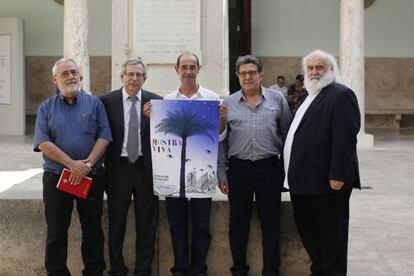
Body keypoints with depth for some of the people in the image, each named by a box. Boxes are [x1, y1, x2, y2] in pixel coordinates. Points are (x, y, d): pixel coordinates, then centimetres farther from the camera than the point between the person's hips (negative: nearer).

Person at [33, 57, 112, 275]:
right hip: (56, 177, 0)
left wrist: (88, 163, -16)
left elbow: (104, 137, -4)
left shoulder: (94, 103, 5)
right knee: (56, 231, 7)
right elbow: (43, 142, -7)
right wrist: (71, 164, -16)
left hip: (91, 176, 0)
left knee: (92, 229, 8)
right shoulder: (46, 108, 5)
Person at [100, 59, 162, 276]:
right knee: (116, 222, 8)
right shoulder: (107, 101, -1)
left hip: (146, 168, 1)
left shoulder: (156, 101, 2)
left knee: (146, 223, 7)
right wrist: (105, 165, -5)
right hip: (118, 168, -1)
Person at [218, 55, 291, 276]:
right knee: (238, 223, 9)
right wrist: (222, 174, 3)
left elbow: (287, 135, 7)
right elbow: (221, 141, 7)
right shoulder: (228, 104, 6)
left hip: (269, 168, -1)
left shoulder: (277, 100, 5)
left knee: (270, 224, 6)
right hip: (238, 169, 1)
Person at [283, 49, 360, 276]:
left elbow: (345, 138, -19)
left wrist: (338, 175, -23)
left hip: (327, 181, -9)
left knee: (331, 234, 2)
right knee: (308, 231, 17)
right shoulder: (310, 96, 18)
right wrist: (293, 173, 16)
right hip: (305, 181, 10)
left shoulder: (341, 95, -11)